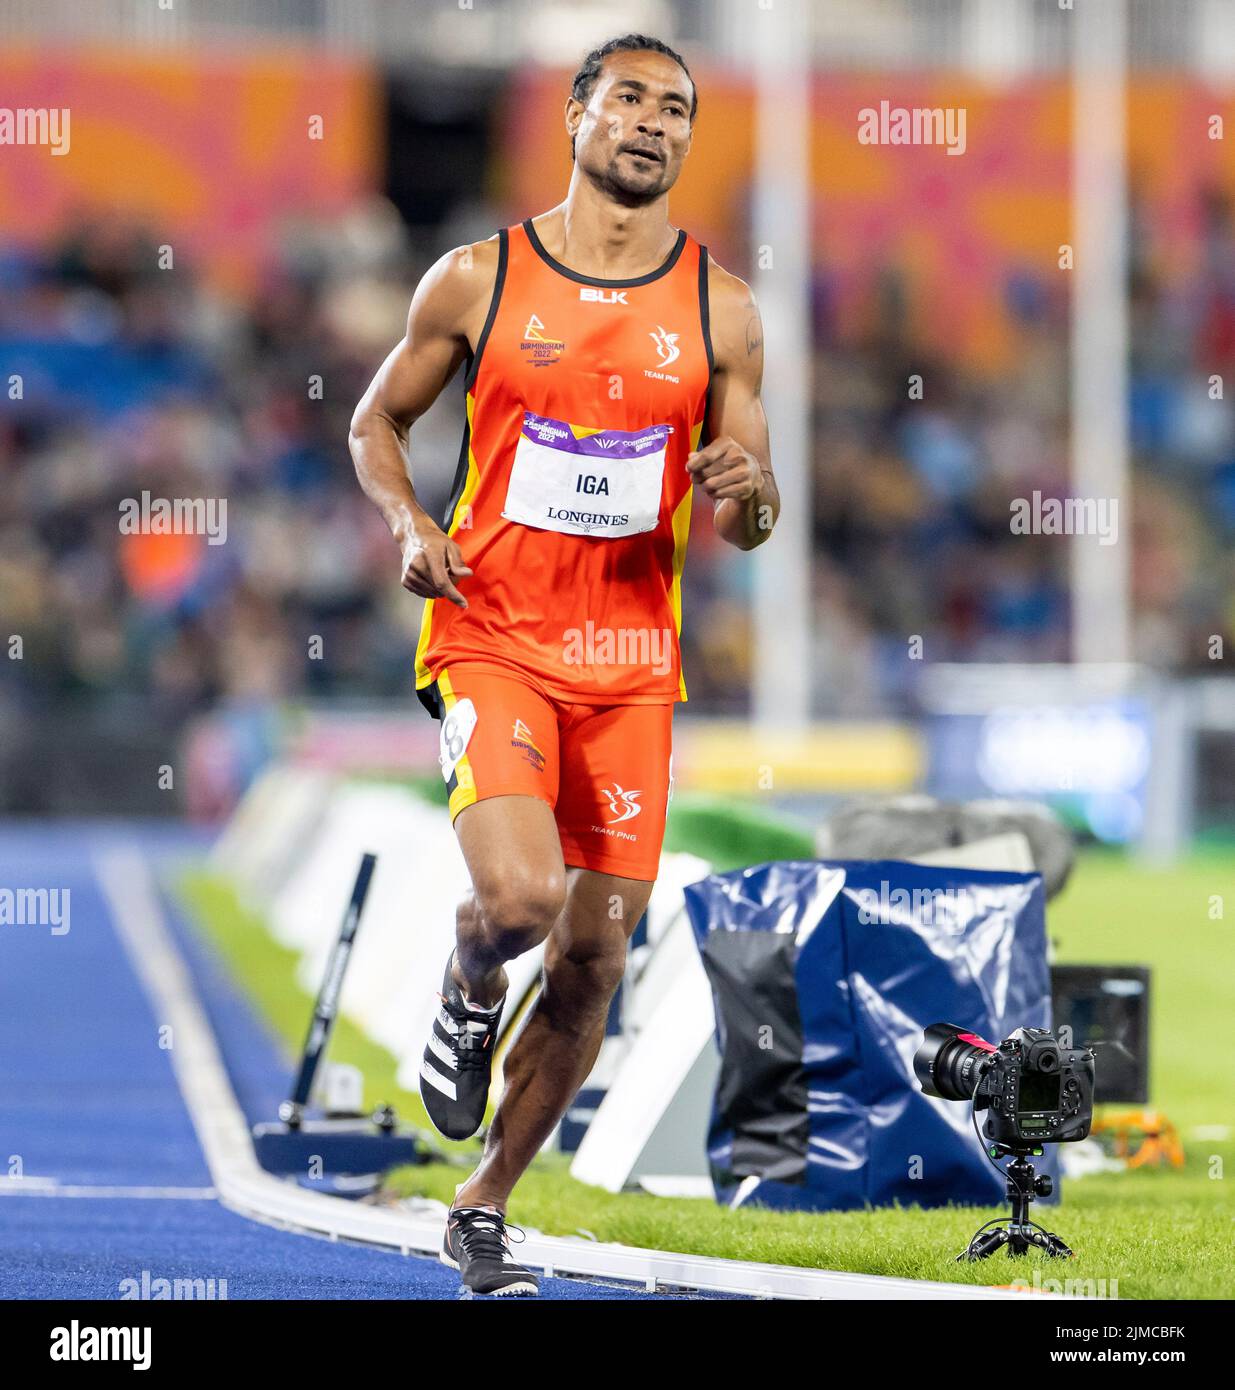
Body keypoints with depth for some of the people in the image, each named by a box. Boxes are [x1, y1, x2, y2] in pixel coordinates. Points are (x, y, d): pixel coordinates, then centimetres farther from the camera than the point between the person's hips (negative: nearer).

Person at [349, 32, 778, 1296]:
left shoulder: (719, 311, 3)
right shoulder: (478, 280, -2)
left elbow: (750, 525, 9)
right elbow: (377, 420, 11)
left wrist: (745, 493, -15)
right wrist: (408, 526, -8)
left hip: (630, 660, 3)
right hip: (491, 636, -3)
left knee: (594, 959, 2)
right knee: (519, 895, -26)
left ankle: (482, 1211, 20)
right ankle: (469, 993, 12)